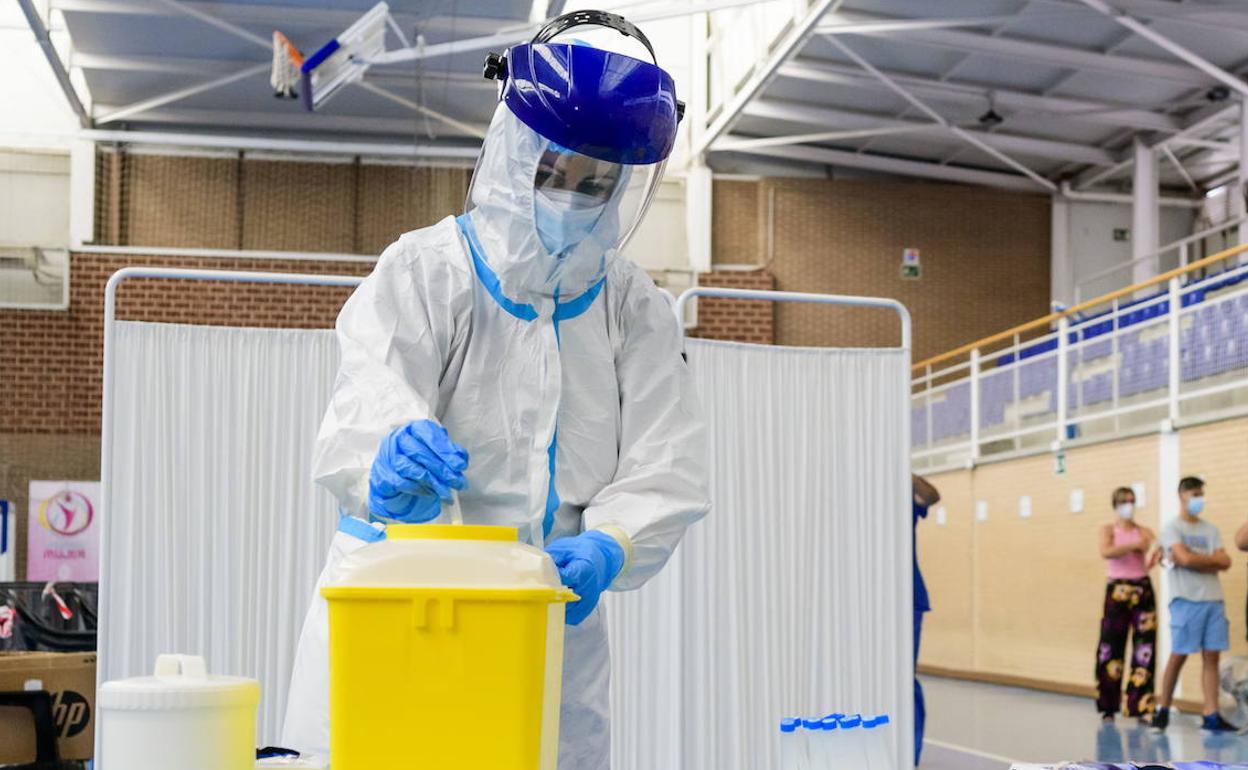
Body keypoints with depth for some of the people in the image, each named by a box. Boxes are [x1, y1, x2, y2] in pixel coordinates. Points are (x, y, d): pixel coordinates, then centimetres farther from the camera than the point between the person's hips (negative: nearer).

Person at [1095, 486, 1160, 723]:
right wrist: (1134, 545, -23)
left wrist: (1158, 555, -29)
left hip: (1143, 589, 2)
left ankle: (1141, 706, 3)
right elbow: (1106, 552, -16)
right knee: (1111, 647, -1)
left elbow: (1154, 557, -7)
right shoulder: (1108, 530, 4)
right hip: (1118, 590, -2)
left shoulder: (1144, 532, 8)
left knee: (1144, 648, -2)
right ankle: (1108, 707, 10)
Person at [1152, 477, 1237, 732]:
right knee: (1178, 656, -2)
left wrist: (1195, 559, -7)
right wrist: (1211, 559, 1)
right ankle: (1163, 710, 9)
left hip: (1213, 599, 5)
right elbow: (1185, 559, -15)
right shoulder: (1172, 528, 0)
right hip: (1186, 600, -5)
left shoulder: (1210, 530, 16)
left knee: (1211, 656, 1)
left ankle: (1212, 716, 1)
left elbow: (1225, 563, 4)